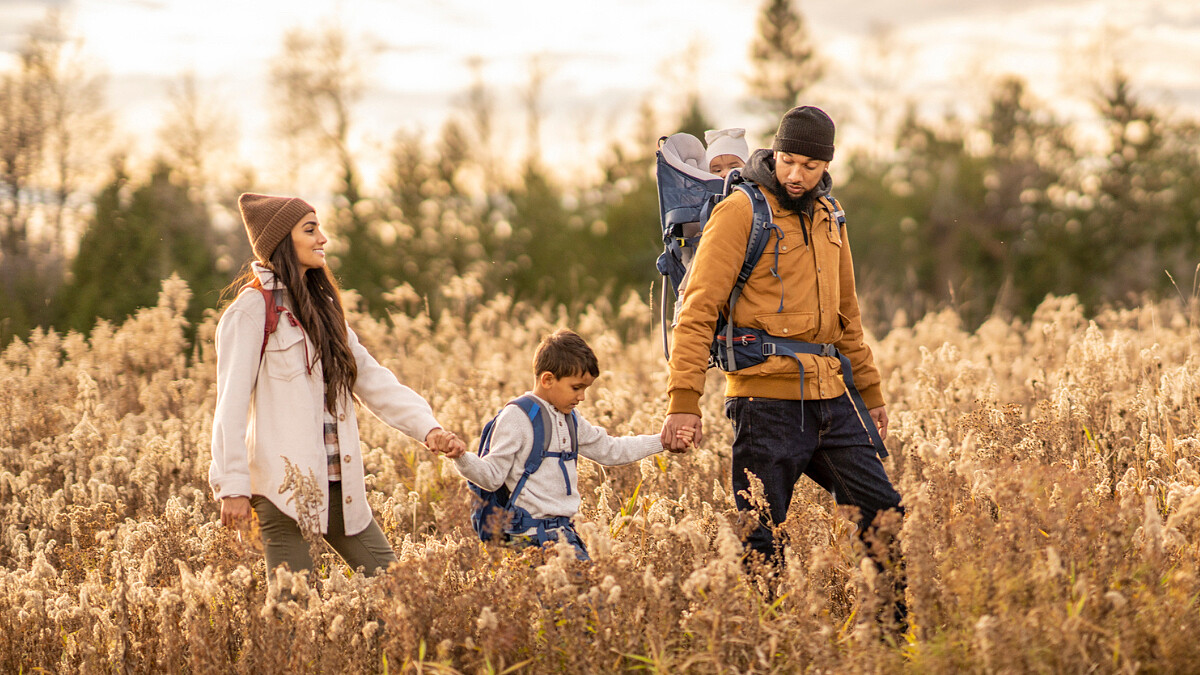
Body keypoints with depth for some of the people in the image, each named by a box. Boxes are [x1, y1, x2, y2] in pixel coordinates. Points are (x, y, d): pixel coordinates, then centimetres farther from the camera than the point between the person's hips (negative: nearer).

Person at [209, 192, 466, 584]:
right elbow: (231, 402, -10)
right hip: (283, 485, -8)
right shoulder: (254, 309, -6)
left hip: (337, 485, 8)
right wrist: (233, 486, -16)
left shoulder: (323, 307, 19)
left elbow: (372, 379, 15)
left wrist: (427, 427, 2)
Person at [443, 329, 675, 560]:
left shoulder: (570, 419, 18)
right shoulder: (516, 418, -7)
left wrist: (661, 441, 31)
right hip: (533, 531, -9)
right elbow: (492, 476, -10)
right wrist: (462, 458, -30)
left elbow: (609, 450, 32)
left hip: (564, 528, 9)